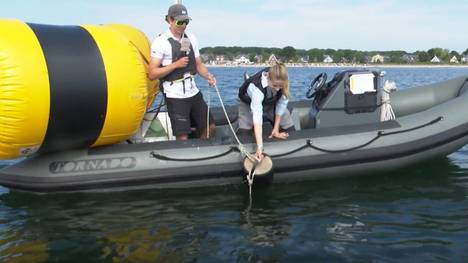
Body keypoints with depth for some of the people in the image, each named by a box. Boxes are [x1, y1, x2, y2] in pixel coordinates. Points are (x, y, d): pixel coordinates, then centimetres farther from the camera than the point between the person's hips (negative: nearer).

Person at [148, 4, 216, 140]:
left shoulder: (191, 38, 8)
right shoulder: (161, 42, -10)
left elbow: (198, 64, 12)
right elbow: (152, 74, -12)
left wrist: (207, 75, -8)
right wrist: (176, 64, -20)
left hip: (194, 92, 6)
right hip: (175, 96, -6)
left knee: (209, 127, 12)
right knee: (183, 137, -3)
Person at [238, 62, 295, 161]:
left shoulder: (282, 82, -33)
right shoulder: (257, 87, -46)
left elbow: (282, 104, -19)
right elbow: (257, 117, -52)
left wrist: (276, 129, -19)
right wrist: (260, 147, -58)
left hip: (271, 102, 4)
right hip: (249, 102, -3)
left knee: (290, 130, -7)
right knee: (243, 133, -21)